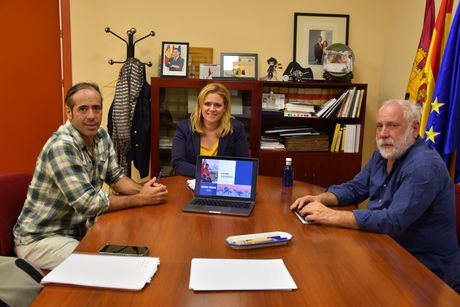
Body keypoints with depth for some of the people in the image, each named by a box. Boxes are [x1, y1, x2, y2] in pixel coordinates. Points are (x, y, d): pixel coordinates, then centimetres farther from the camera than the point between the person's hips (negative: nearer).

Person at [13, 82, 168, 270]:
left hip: (78, 229, 8)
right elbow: (89, 203, -29)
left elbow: (116, 177, 7)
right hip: (40, 239, -7)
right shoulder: (62, 146, -26)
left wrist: (142, 189, -14)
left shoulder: (101, 136, -1)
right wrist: (141, 199, -22)